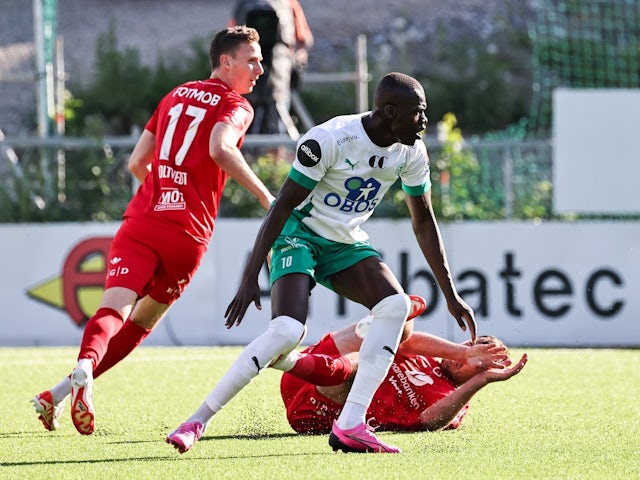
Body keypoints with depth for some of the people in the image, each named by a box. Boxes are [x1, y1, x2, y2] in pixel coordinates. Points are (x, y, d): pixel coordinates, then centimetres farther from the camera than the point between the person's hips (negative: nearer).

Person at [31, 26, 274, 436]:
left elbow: (137, 163, 21)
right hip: (188, 234, -3)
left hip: (142, 220, 3)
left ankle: (84, 368, -44)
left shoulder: (177, 95, 20)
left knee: (114, 309, -12)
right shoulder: (236, 106, 2)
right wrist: (265, 196, -17)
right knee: (142, 321, 12)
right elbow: (220, 149, -20)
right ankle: (61, 393, 0)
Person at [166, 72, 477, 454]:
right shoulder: (329, 140, -26)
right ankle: (200, 420, -14)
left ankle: (351, 426, -18)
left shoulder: (411, 152, -7)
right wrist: (250, 278, -23)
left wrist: (450, 294, 5)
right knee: (287, 330, -26)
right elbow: (283, 206, -21)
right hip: (301, 234, -6)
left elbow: (424, 222, 5)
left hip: (347, 243, 6)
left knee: (396, 304, -19)